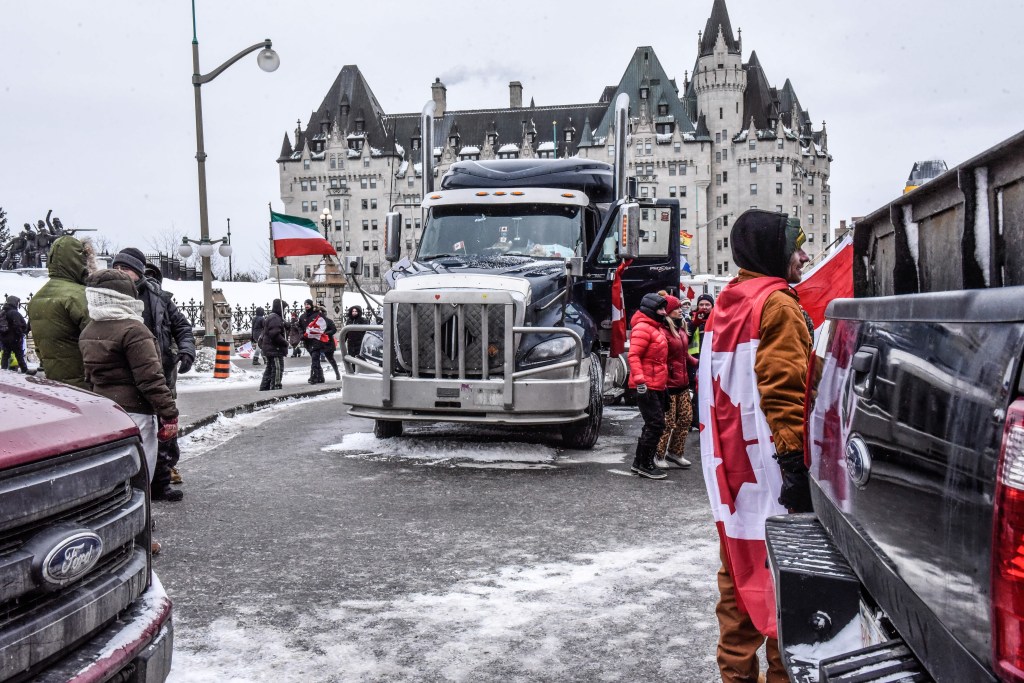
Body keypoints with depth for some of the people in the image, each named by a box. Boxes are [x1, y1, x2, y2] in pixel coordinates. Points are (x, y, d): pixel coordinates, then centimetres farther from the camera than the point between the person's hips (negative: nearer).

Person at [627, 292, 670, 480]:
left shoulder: (656, 329, 19)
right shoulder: (642, 328, -13)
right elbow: (633, 356, -22)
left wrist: (663, 385, 24)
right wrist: (640, 382, -28)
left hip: (657, 386, 10)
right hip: (646, 387, -10)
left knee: (654, 424, 14)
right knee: (656, 424, -10)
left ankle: (639, 462, 22)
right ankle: (645, 465, -2)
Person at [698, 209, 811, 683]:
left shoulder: (725, 305, 15)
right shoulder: (777, 304, -11)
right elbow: (782, 390, -19)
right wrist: (795, 461, -20)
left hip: (730, 462, 9)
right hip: (768, 465, -9)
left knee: (739, 570, 14)